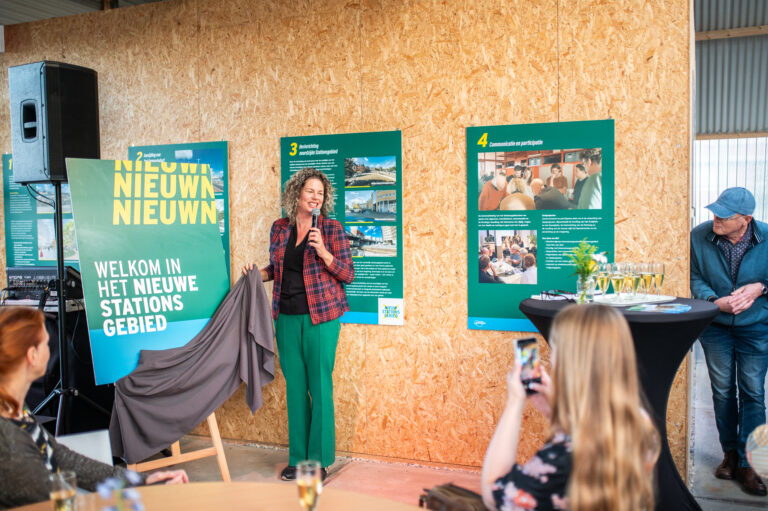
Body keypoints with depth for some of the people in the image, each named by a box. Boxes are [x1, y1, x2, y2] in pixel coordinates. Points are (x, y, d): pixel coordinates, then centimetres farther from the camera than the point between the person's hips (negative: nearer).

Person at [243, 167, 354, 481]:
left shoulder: (332, 228, -2)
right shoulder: (280, 229, 10)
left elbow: (348, 275, -4)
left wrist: (322, 251, -17)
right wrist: (258, 273, 2)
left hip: (320, 315, -4)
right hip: (287, 316, 4)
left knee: (320, 387, -2)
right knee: (294, 387, 8)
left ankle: (320, 460, 10)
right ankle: (297, 458, 19)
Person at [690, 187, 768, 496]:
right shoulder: (700, 236, -11)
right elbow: (696, 278, -4)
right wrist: (715, 301, -20)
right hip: (715, 326, 1)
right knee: (723, 391, 10)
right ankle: (730, 453, 27)